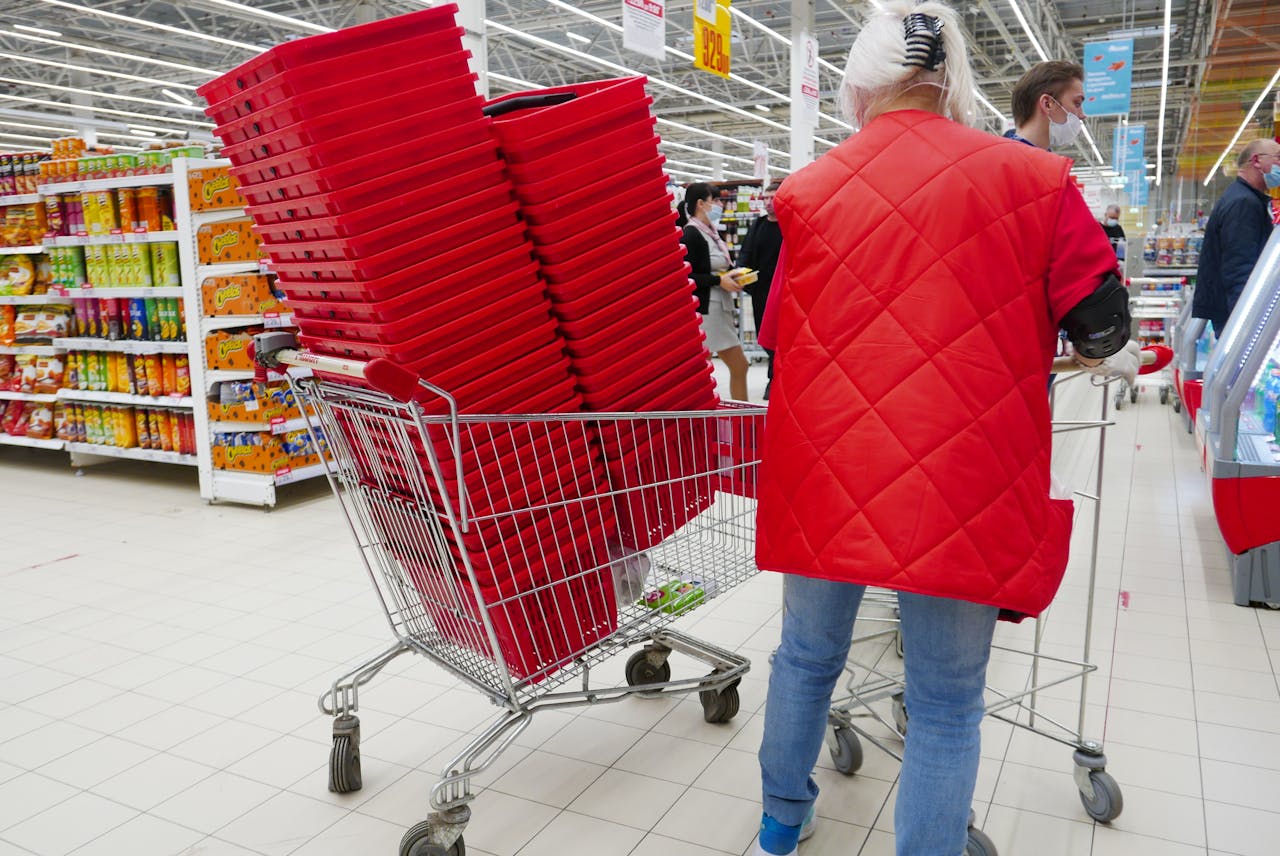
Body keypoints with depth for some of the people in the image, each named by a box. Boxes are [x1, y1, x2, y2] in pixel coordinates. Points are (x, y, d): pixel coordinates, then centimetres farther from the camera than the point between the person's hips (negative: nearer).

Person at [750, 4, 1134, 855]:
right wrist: (1095, 354, 24)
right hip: (963, 484, -2)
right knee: (947, 701, 11)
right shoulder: (1034, 177, -2)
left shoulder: (808, 190, 4)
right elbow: (1103, 324, 1)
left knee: (808, 653, 21)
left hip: (827, 468, 3)